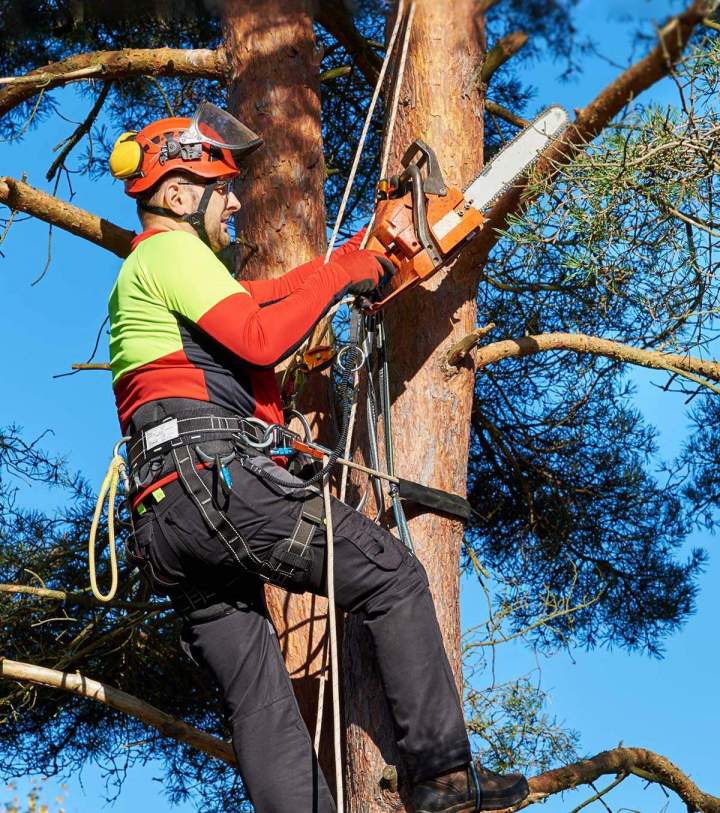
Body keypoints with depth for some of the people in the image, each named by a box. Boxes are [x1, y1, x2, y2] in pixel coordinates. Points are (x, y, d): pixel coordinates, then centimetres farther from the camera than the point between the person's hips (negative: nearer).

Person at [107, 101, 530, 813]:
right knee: (394, 575, -3)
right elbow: (257, 336, -10)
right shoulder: (169, 250, 1)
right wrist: (338, 275, 2)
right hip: (214, 481, -10)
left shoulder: (143, 281, 32)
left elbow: (249, 302, 29)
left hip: (166, 521, 10)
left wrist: (346, 264, 23)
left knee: (256, 695, 4)